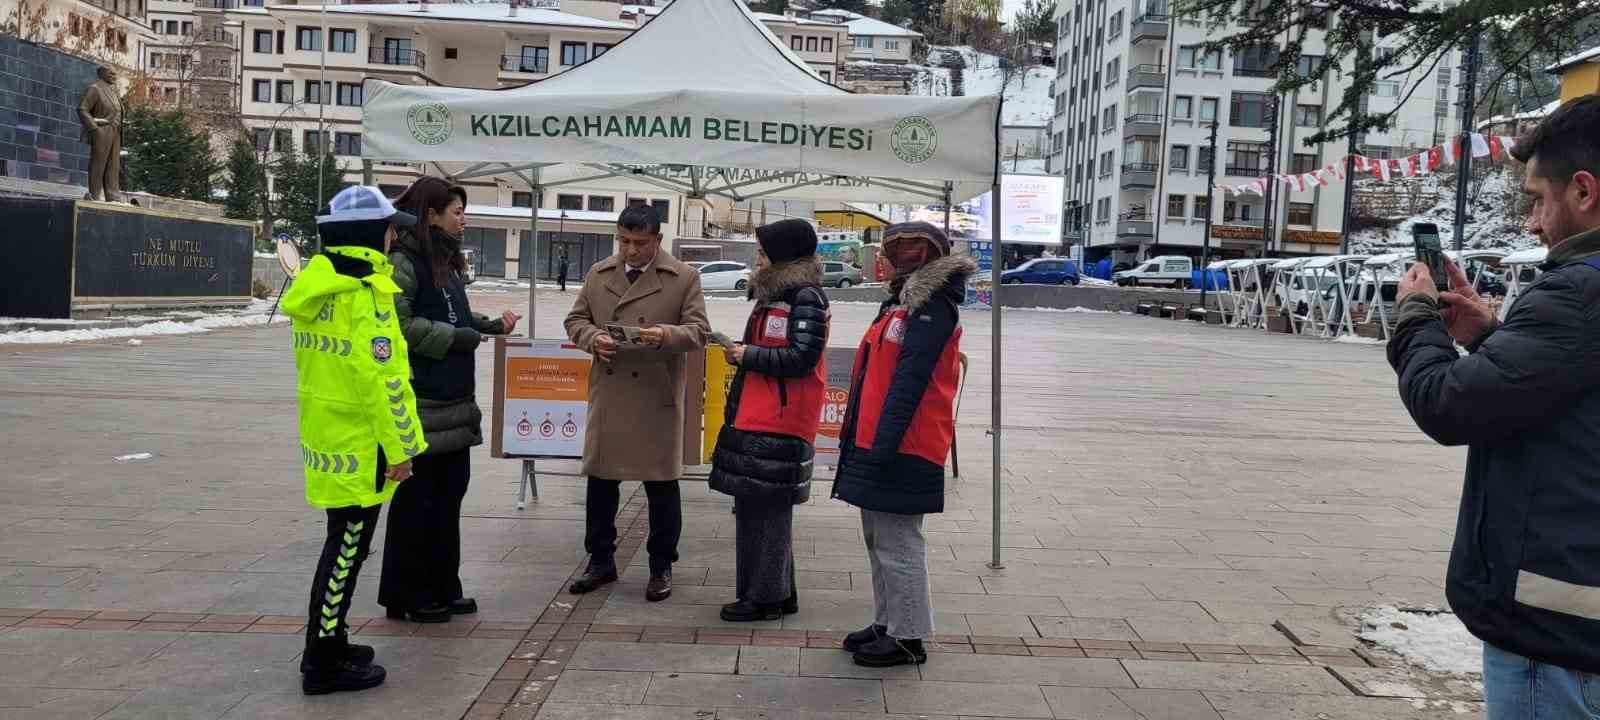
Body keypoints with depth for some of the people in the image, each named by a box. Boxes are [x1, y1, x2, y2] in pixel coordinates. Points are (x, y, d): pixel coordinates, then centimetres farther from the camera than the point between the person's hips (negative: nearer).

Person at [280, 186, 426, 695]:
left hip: (326, 435, 9)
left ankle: (328, 644, 29)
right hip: (359, 445, -9)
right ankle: (323, 663, 9)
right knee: (346, 549, 0)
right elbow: (382, 378, -22)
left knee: (343, 544, 19)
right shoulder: (366, 292, -18)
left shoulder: (316, 286, 11)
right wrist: (399, 447, -17)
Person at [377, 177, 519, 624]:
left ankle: (442, 588, 24)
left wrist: (490, 325, 7)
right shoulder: (402, 261, -13)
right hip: (420, 402, -9)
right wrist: (456, 338, -18)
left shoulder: (445, 261, 15)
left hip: (454, 401, 9)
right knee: (416, 498, 1)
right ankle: (407, 596, 14)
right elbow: (398, 324, -21)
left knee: (450, 491, 13)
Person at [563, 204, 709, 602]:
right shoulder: (598, 274, 10)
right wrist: (592, 338, -9)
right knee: (600, 479, 11)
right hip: (607, 394, 4)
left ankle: (661, 566, 19)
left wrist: (667, 335, -25)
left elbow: (699, 331, -5)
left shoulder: (684, 278, -2)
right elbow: (575, 319, 13)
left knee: (661, 484, 4)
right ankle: (600, 561, 25)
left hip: (657, 397, -3)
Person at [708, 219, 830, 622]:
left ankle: (766, 598, 9)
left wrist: (749, 355, -11)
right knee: (753, 507, 14)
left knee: (768, 510, -2)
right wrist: (741, 353, 7)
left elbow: (801, 358, -19)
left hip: (779, 425, -10)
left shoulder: (806, 298, -12)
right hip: (752, 419, 10)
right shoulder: (771, 295, 17)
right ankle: (777, 593, 25)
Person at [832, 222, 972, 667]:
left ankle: (908, 638, 8)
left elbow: (909, 381, -21)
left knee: (897, 545, -2)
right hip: (874, 444, 10)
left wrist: (883, 445, -24)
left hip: (901, 450, -10)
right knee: (879, 541, 17)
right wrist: (857, 436, 18)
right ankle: (887, 624, 28)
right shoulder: (903, 301, 17)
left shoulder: (932, 307, -13)